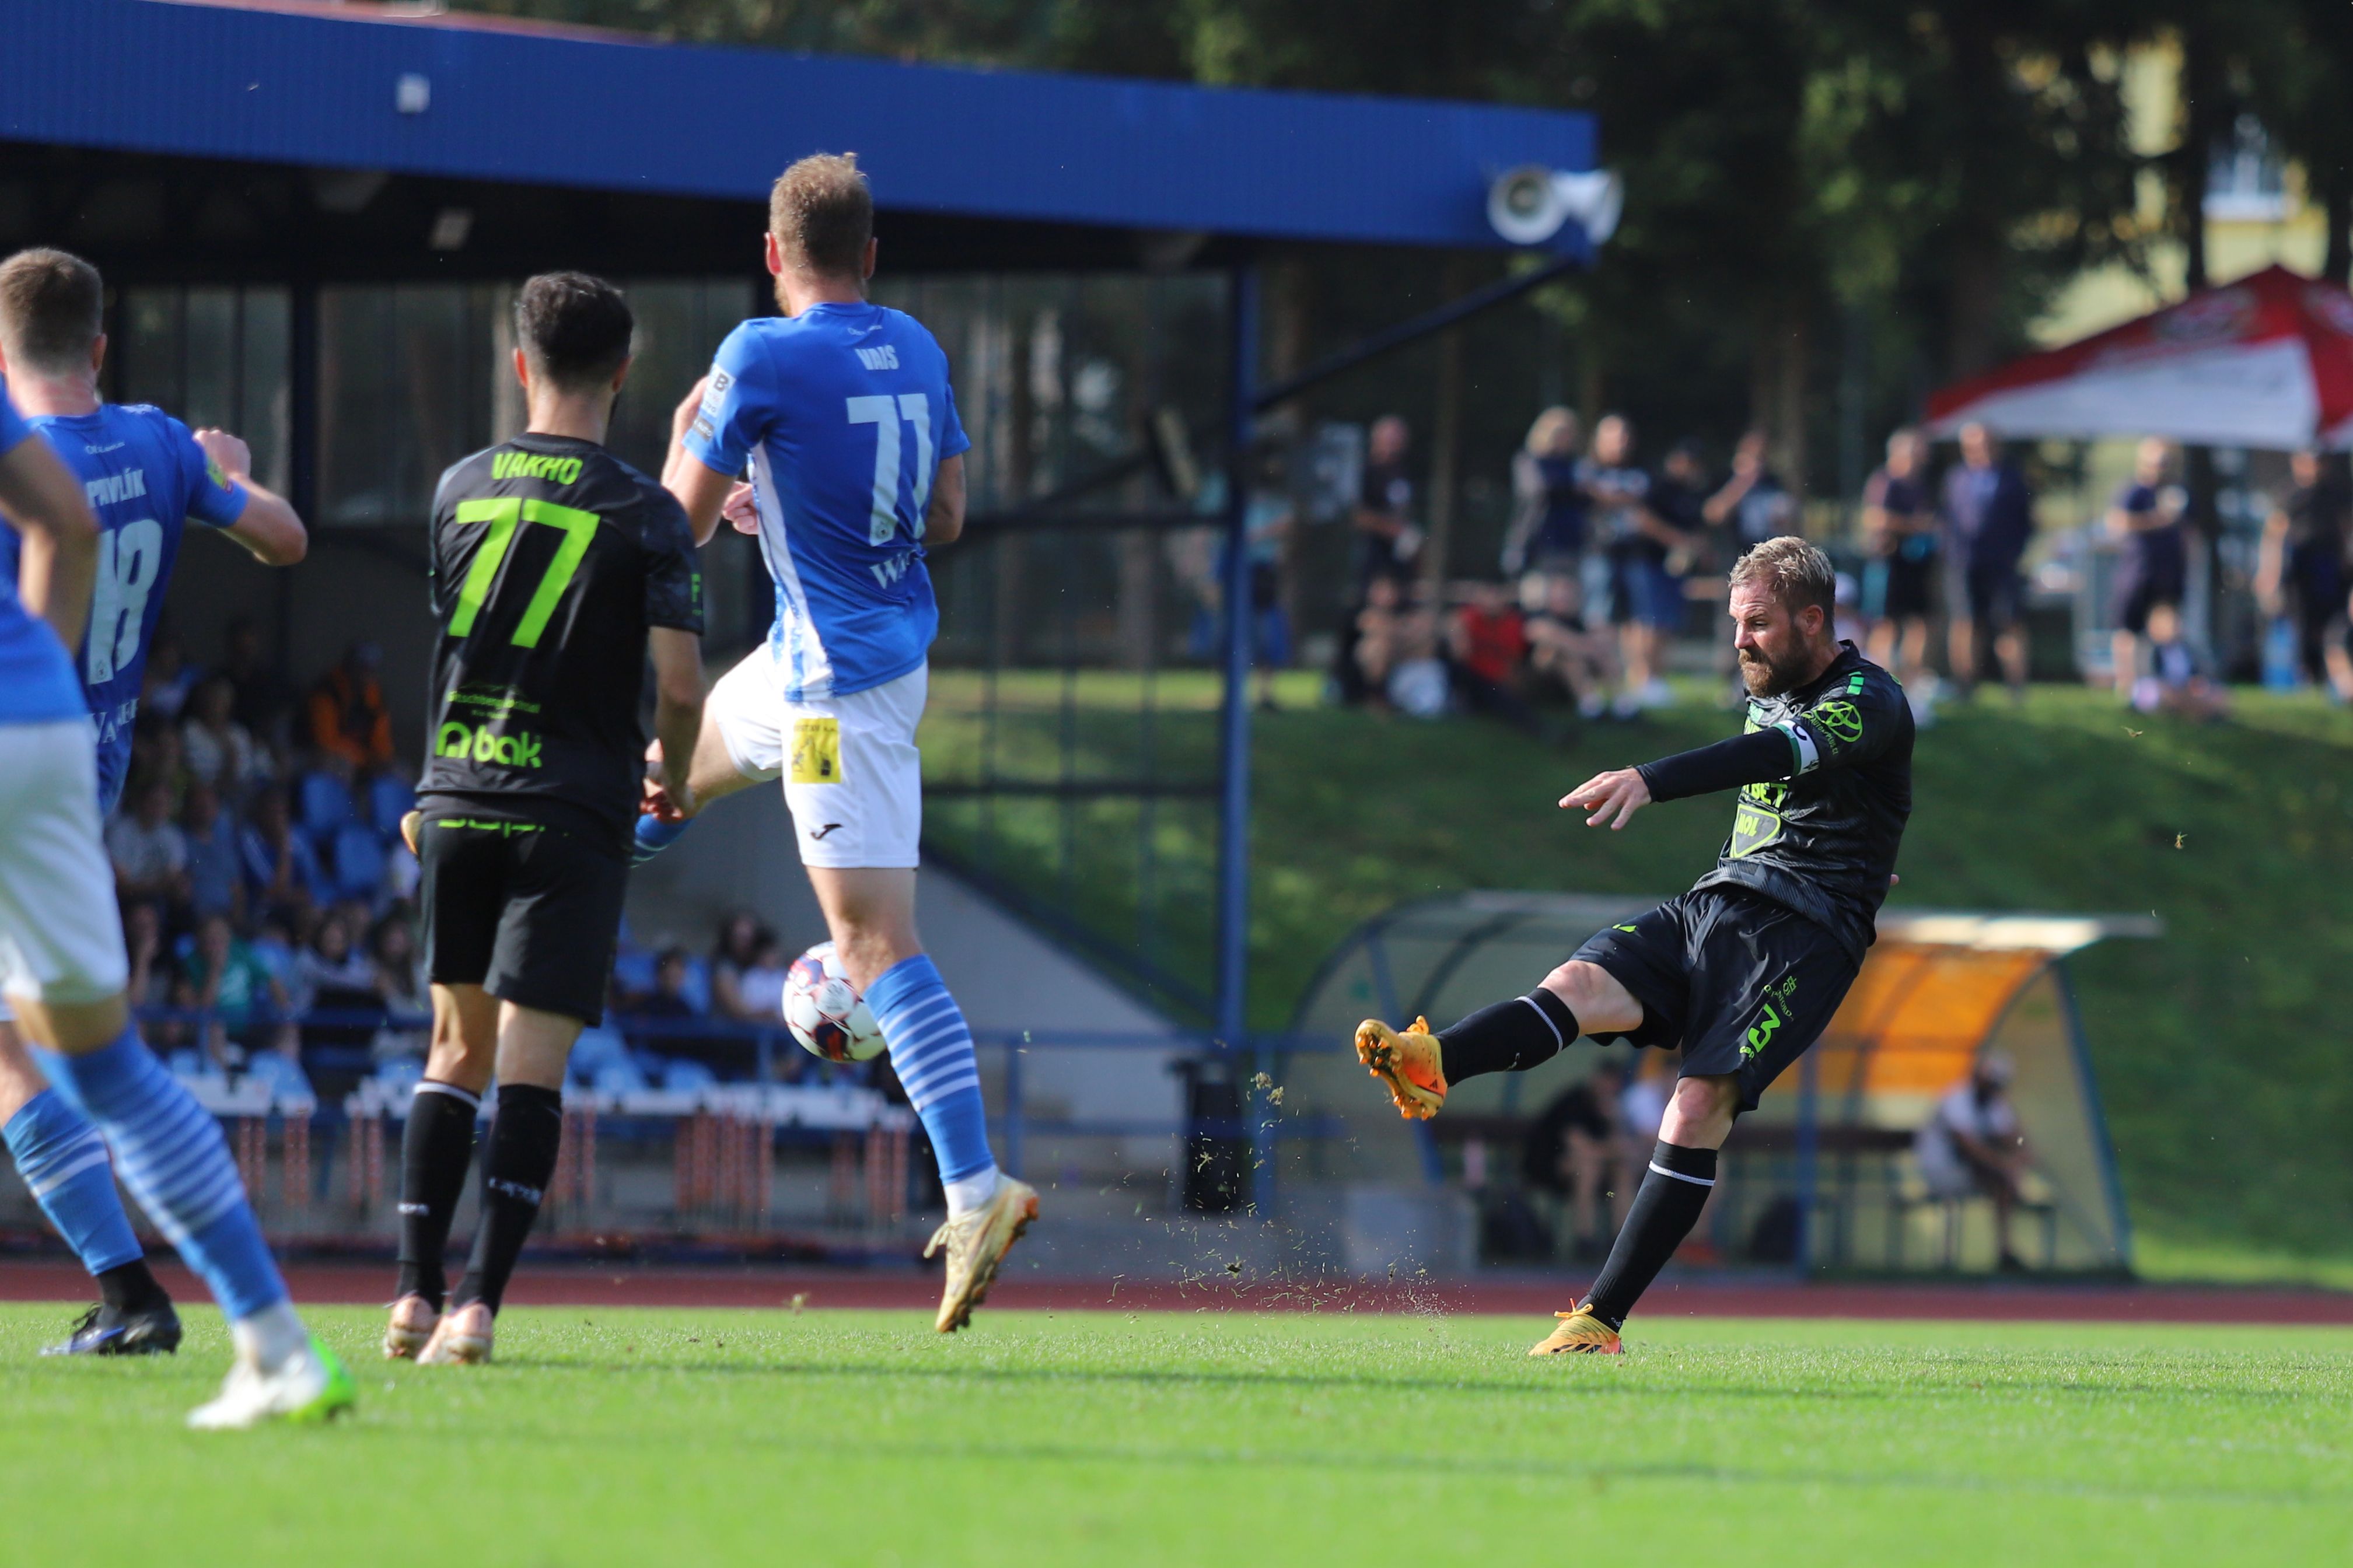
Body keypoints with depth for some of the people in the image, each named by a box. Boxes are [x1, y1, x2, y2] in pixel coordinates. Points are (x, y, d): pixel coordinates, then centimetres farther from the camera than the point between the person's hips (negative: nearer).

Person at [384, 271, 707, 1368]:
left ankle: (416, 1291, 7)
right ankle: (479, 1302, -16)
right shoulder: (642, 514, -6)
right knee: (532, 1062, -5)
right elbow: (680, 682, -11)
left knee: (458, 1048, 15)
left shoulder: (460, 490, 6)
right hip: (573, 813, -3)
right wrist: (672, 776, 9)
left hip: (459, 797, 4)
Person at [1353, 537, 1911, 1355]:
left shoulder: (1870, 702, -8)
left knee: (1699, 1105, -24)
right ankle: (1426, 1065, -54)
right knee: (1581, 984, -24)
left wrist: (1651, 781, -43)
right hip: (1710, 906, 6)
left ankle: (1601, 1319, -23)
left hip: (1805, 934, -6)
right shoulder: (1768, 691, 20)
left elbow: (1785, 753, -28)